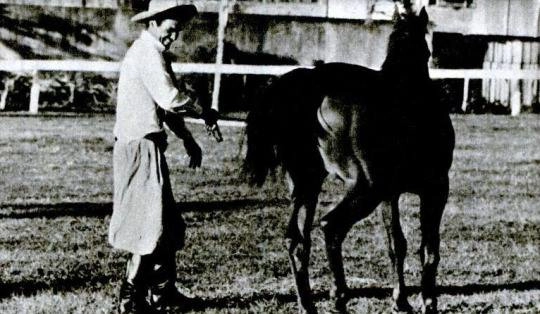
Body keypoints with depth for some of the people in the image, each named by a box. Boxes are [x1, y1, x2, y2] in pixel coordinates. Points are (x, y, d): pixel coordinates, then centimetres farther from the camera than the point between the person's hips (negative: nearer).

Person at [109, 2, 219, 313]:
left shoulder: (152, 52, 18)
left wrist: (188, 139, 20)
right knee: (151, 227, -7)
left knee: (169, 225, 16)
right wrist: (205, 111, -11)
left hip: (148, 147, 10)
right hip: (142, 147, -10)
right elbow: (171, 98, -26)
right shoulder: (148, 53, -15)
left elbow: (165, 105, 25)